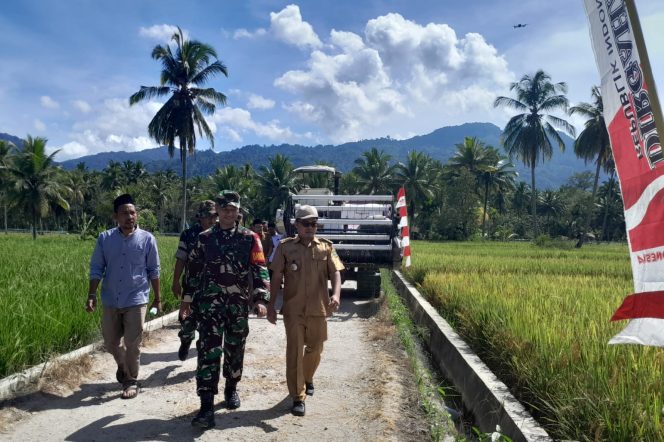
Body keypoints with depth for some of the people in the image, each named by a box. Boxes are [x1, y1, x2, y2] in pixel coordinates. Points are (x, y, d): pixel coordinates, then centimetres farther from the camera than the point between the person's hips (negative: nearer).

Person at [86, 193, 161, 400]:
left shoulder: (147, 239, -6)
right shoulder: (104, 238, -2)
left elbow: (153, 271, 1)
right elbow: (96, 268, 3)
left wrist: (158, 298, 3)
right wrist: (92, 295, -5)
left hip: (136, 300, -3)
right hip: (110, 300, 3)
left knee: (132, 345, 2)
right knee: (110, 342, 15)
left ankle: (131, 381, 21)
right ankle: (123, 366, 44)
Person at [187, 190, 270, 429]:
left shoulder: (249, 238, 0)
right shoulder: (204, 238, 4)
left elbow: (260, 270, -6)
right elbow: (194, 271, 11)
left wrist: (261, 299, -16)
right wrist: (189, 299, 10)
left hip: (239, 304, 1)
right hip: (210, 304, 0)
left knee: (235, 350, 14)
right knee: (208, 351, -9)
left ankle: (231, 389, 37)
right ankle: (207, 406, -9)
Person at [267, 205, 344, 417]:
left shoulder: (326, 247, 3)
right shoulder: (285, 246, 0)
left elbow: (335, 273, -4)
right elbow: (276, 278, 1)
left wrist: (336, 294, -22)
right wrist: (271, 305, -3)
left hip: (318, 309, 3)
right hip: (293, 309, -2)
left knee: (315, 348, 17)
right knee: (295, 351, -3)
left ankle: (307, 378, 45)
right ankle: (298, 397, 5)